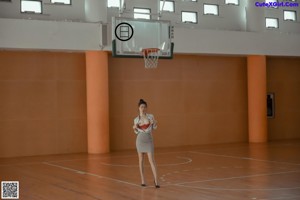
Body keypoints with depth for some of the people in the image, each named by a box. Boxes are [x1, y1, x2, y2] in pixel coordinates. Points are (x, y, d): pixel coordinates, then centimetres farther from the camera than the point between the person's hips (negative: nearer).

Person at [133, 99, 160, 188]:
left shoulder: (150, 116, -1)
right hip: (140, 140, 2)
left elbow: (154, 127, 4)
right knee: (141, 160, 6)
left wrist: (155, 123, -17)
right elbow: (136, 132, 11)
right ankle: (143, 180, 14)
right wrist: (134, 128, -10)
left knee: (151, 160, -8)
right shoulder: (136, 119, 4)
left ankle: (156, 180, -7)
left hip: (149, 140, -2)